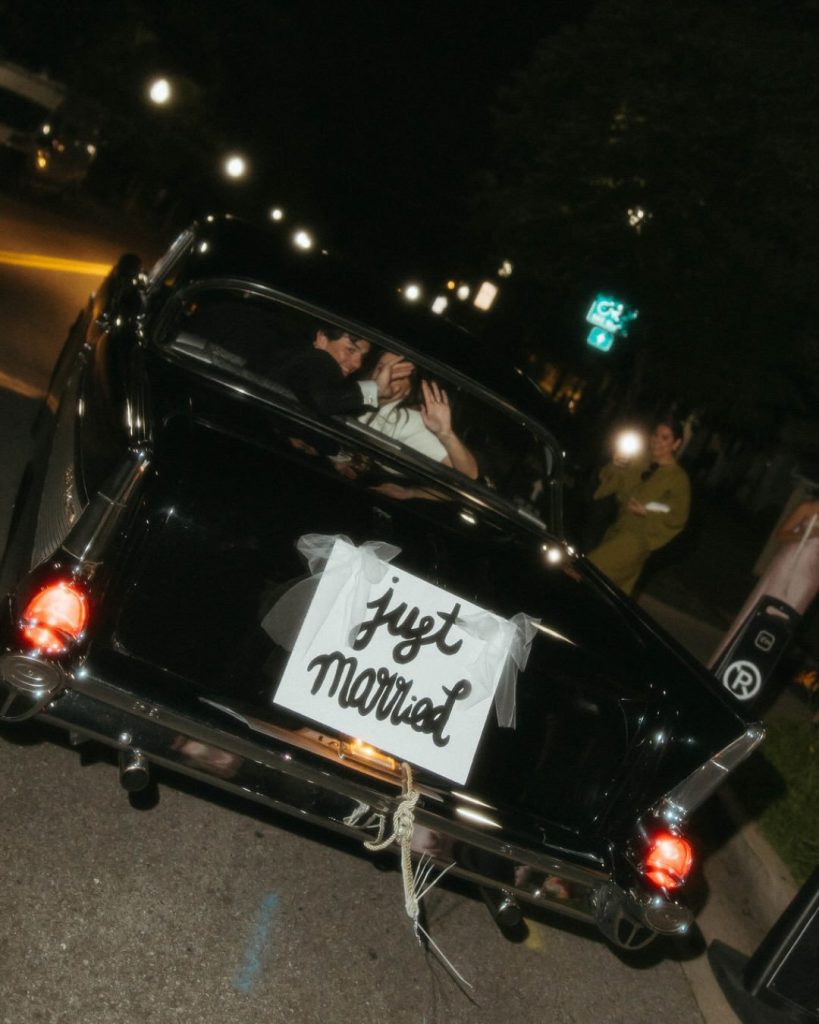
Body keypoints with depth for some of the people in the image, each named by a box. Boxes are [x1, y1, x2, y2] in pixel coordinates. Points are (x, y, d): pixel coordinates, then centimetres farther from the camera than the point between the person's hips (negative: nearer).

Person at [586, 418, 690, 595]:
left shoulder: (679, 478, -11)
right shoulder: (638, 464, 4)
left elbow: (677, 517, -12)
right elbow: (608, 485, 7)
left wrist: (646, 512, -24)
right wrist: (613, 468, -14)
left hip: (638, 539, -6)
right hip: (617, 530, 6)